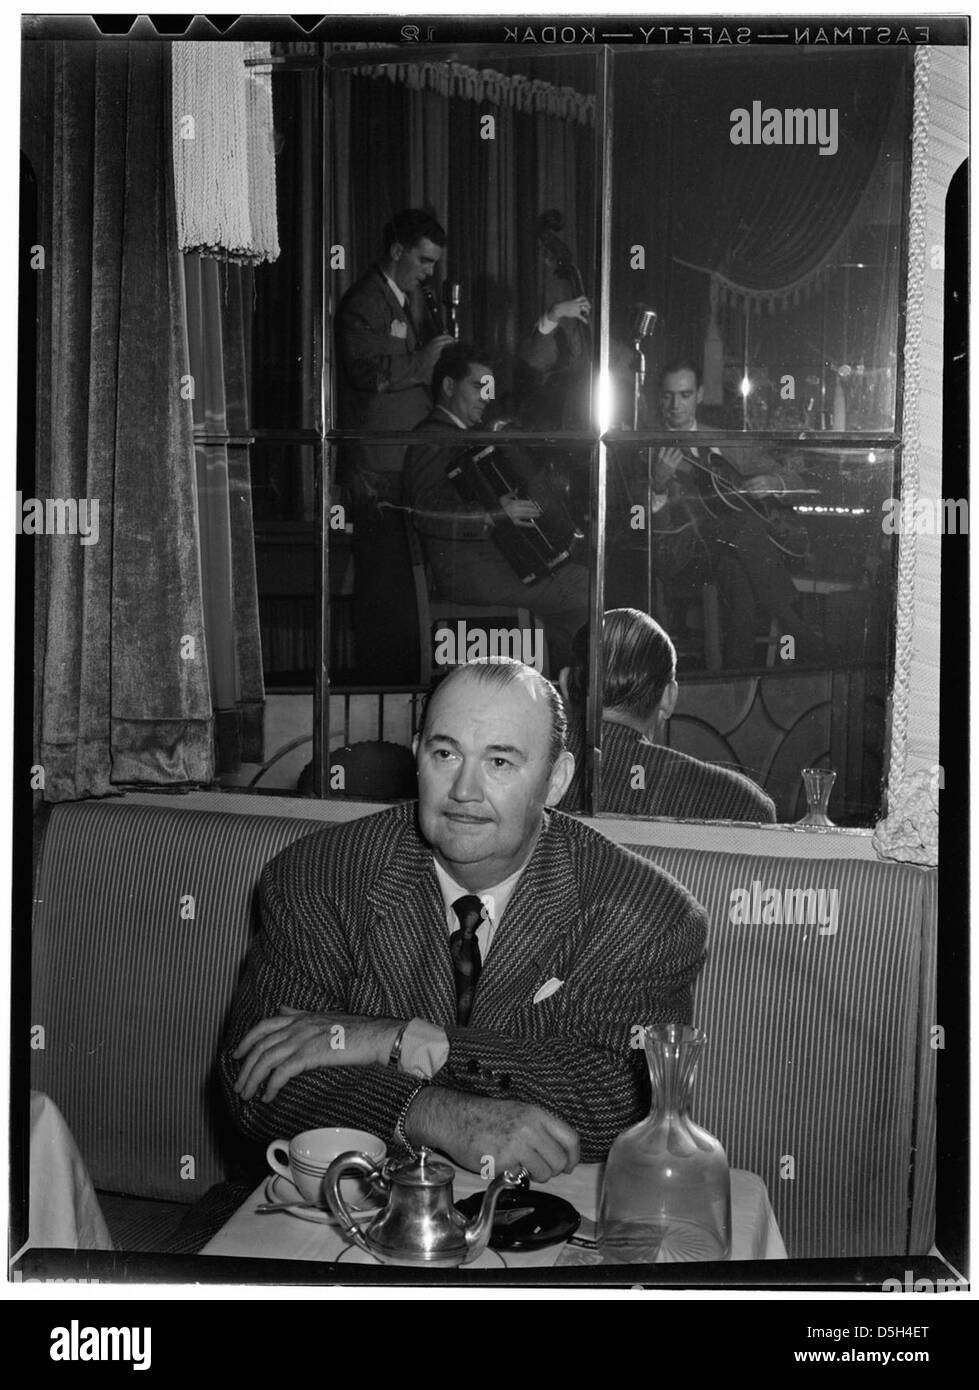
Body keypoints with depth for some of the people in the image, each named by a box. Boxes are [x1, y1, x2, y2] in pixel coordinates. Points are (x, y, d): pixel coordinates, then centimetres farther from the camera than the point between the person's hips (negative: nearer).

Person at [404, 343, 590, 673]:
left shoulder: (467, 435, 21)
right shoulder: (433, 441, -11)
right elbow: (427, 512, -25)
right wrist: (495, 513, -32)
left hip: (492, 555, 10)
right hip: (468, 568, -10)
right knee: (584, 585, -16)